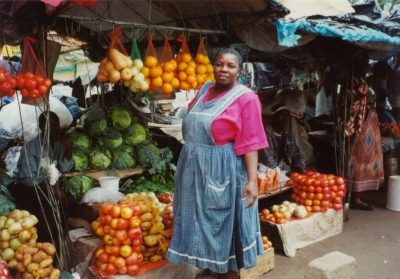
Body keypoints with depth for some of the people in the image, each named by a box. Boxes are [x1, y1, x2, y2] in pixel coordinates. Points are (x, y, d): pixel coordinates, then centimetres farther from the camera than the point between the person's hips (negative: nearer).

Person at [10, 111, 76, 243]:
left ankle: (49, 236, -4)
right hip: (25, 188, -6)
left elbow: (65, 168, -3)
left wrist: (69, 148, -16)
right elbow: (28, 178, -22)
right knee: (51, 203, -29)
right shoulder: (31, 146, -16)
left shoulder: (58, 144, 2)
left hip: (47, 185, 6)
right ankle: (43, 242, -11)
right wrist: (52, 188, -31)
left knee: (69, 201, -19)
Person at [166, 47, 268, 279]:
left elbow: (250, 143, -16)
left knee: (227, 223, 6)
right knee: (204, 221, 17)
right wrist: (191, 162, 18)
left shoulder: (246, 98, -12)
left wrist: (252, 180, -22)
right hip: (196, 168, 7)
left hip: (223, 170, -7)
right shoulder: (205, 90, 9)